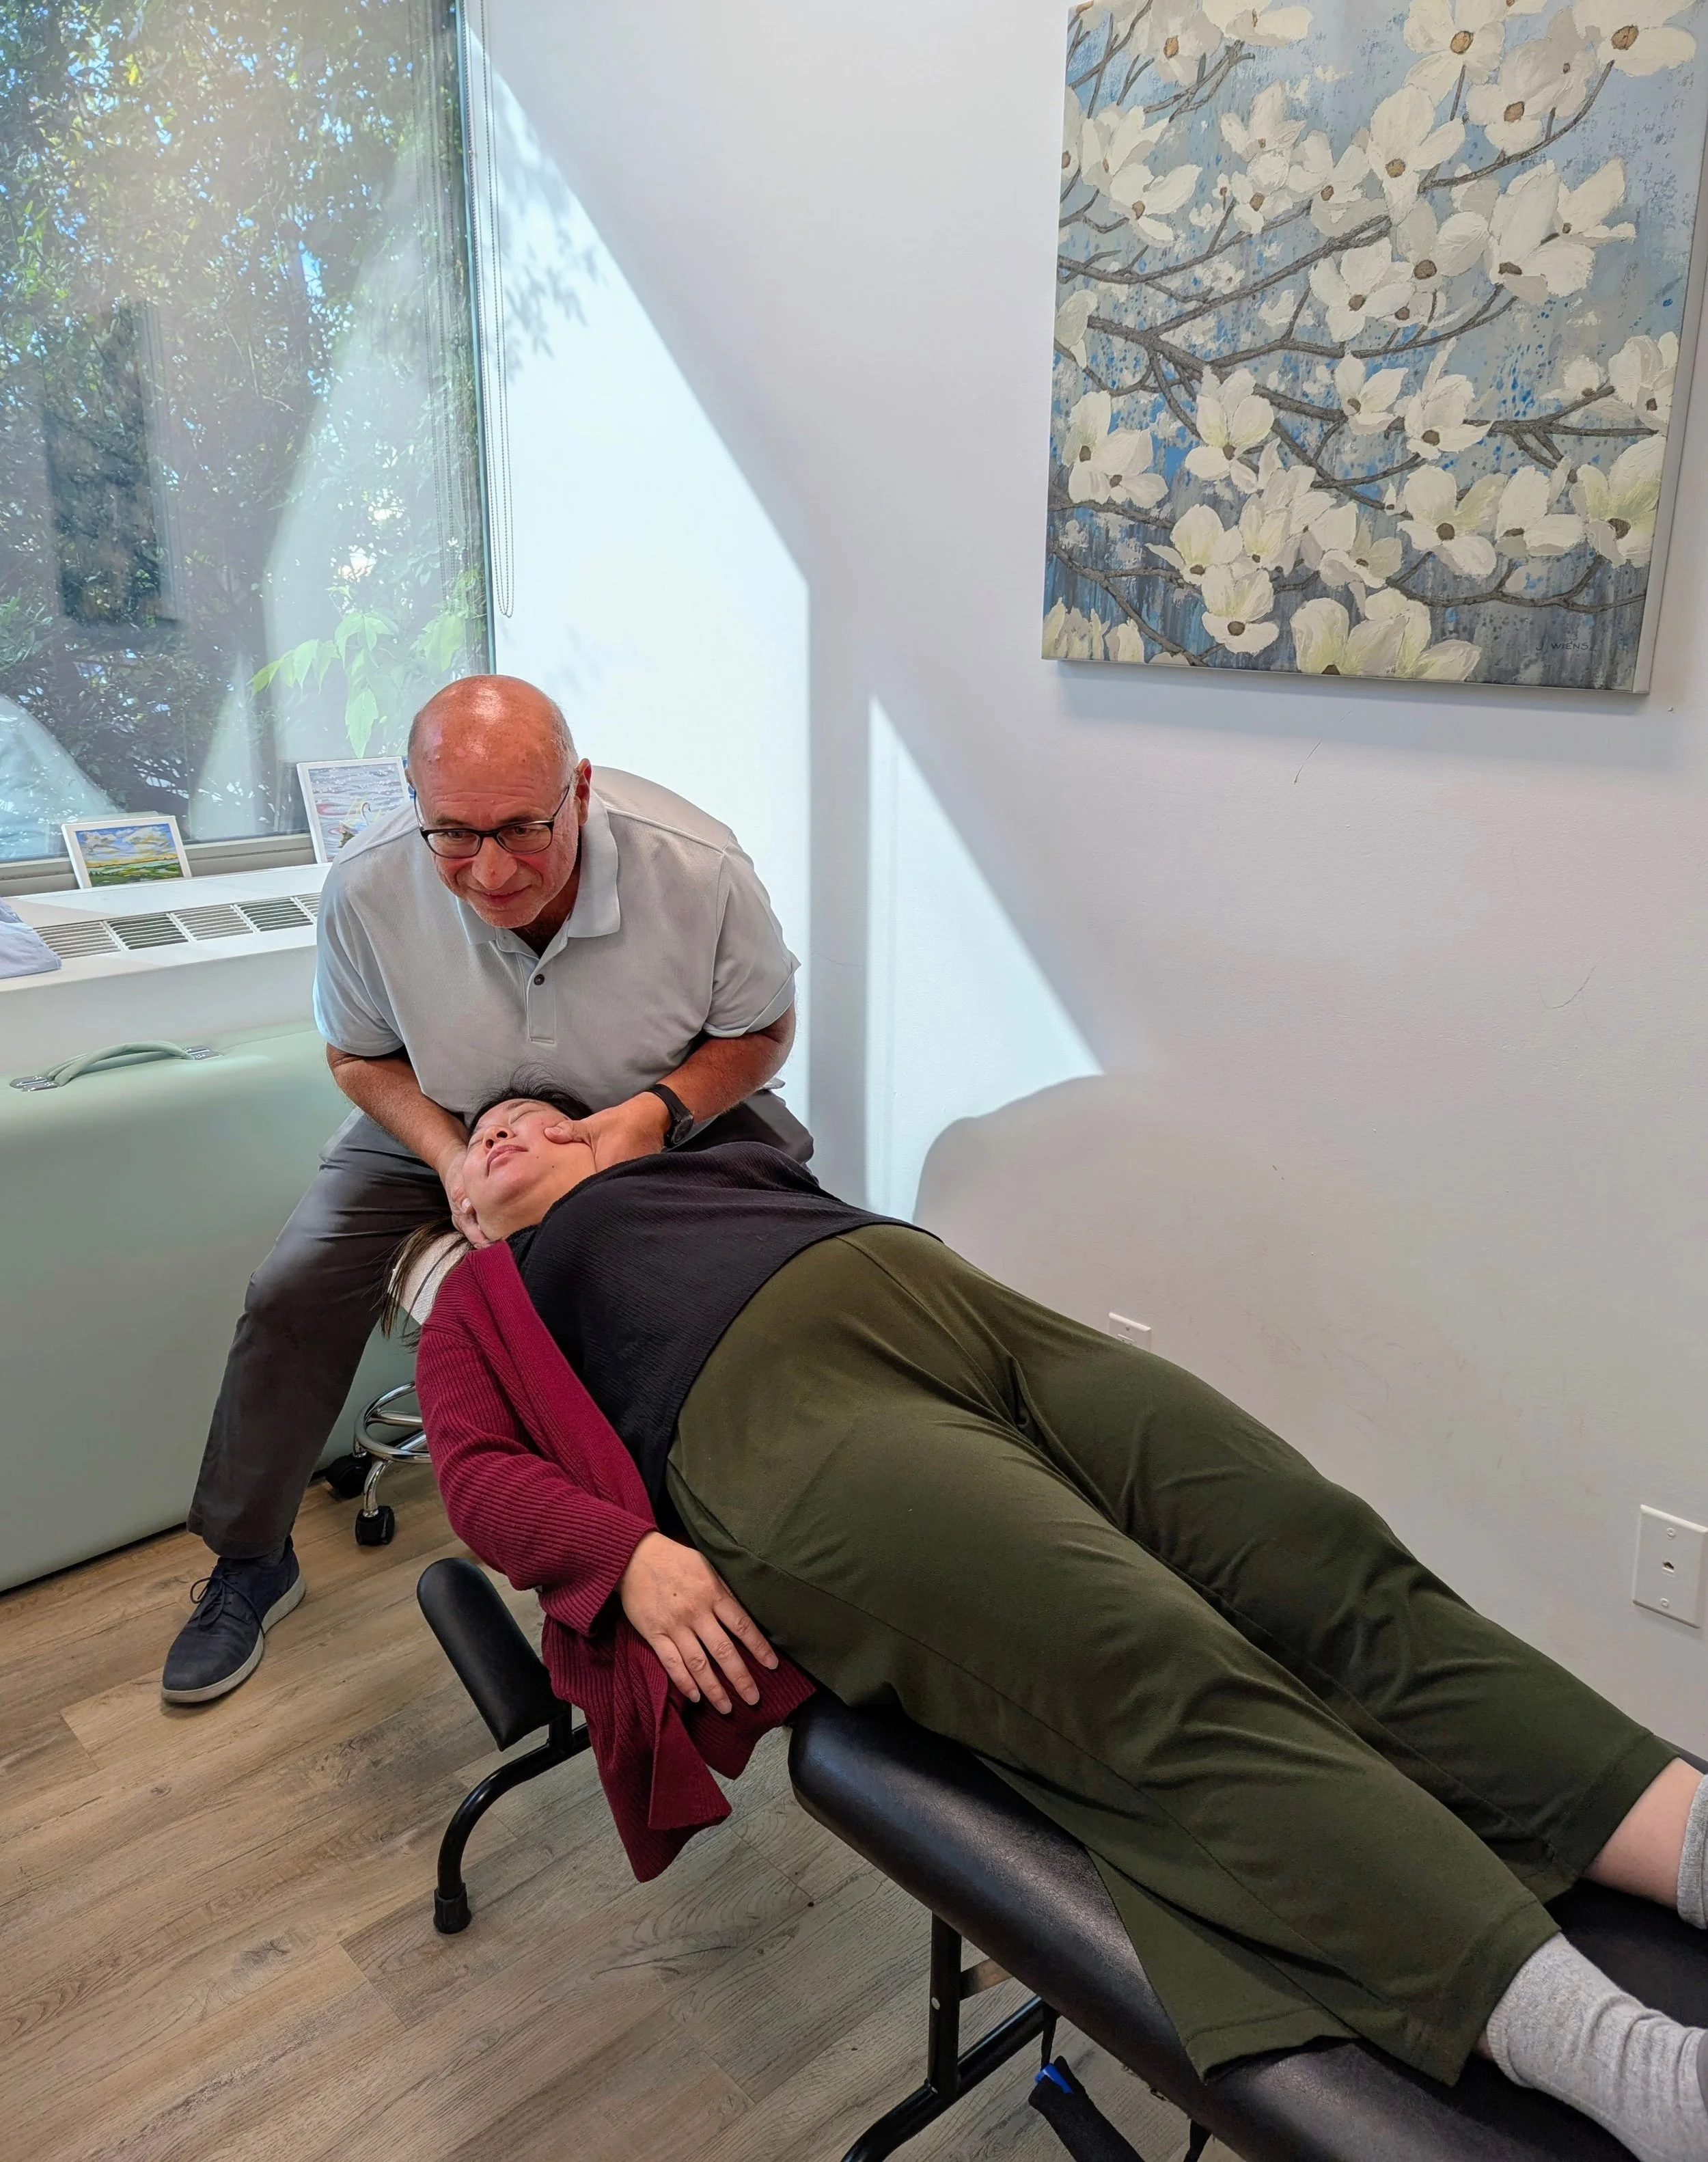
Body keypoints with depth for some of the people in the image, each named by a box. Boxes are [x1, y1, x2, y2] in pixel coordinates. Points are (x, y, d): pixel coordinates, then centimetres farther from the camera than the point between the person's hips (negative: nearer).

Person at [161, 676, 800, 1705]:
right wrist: (449, 1155, -25)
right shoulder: (368, 886, -25)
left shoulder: (700, 868, -31)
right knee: (295, 1294, -9)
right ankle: (251, 1566, 17)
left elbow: (764, 1030, -13)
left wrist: (658, 1112, -32)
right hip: (447, 1124, 2)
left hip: (672, 1116, -1)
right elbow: (360, 1055, -6)